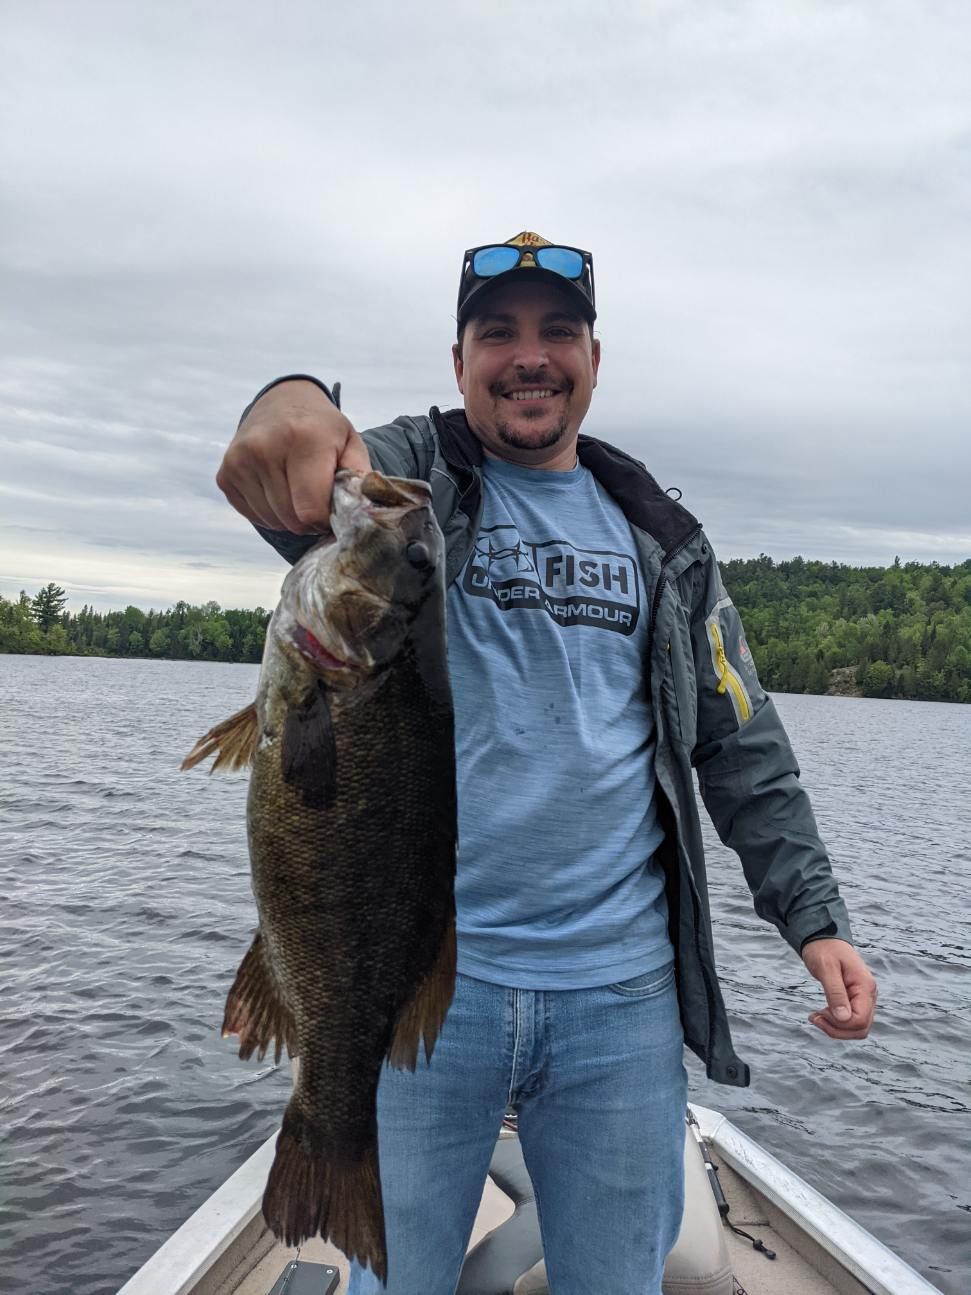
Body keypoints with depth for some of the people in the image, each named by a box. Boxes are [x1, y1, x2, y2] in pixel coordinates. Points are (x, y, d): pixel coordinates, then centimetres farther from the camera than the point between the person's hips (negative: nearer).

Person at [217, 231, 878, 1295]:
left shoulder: (662, 539, 9)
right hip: (424, 977, -2)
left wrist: (814, 916, 3)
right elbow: (316, 500, -23)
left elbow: (744, 748, 11)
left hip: (623, 992, 3)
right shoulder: (415, 477, 2)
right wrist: (292, 407, -46)